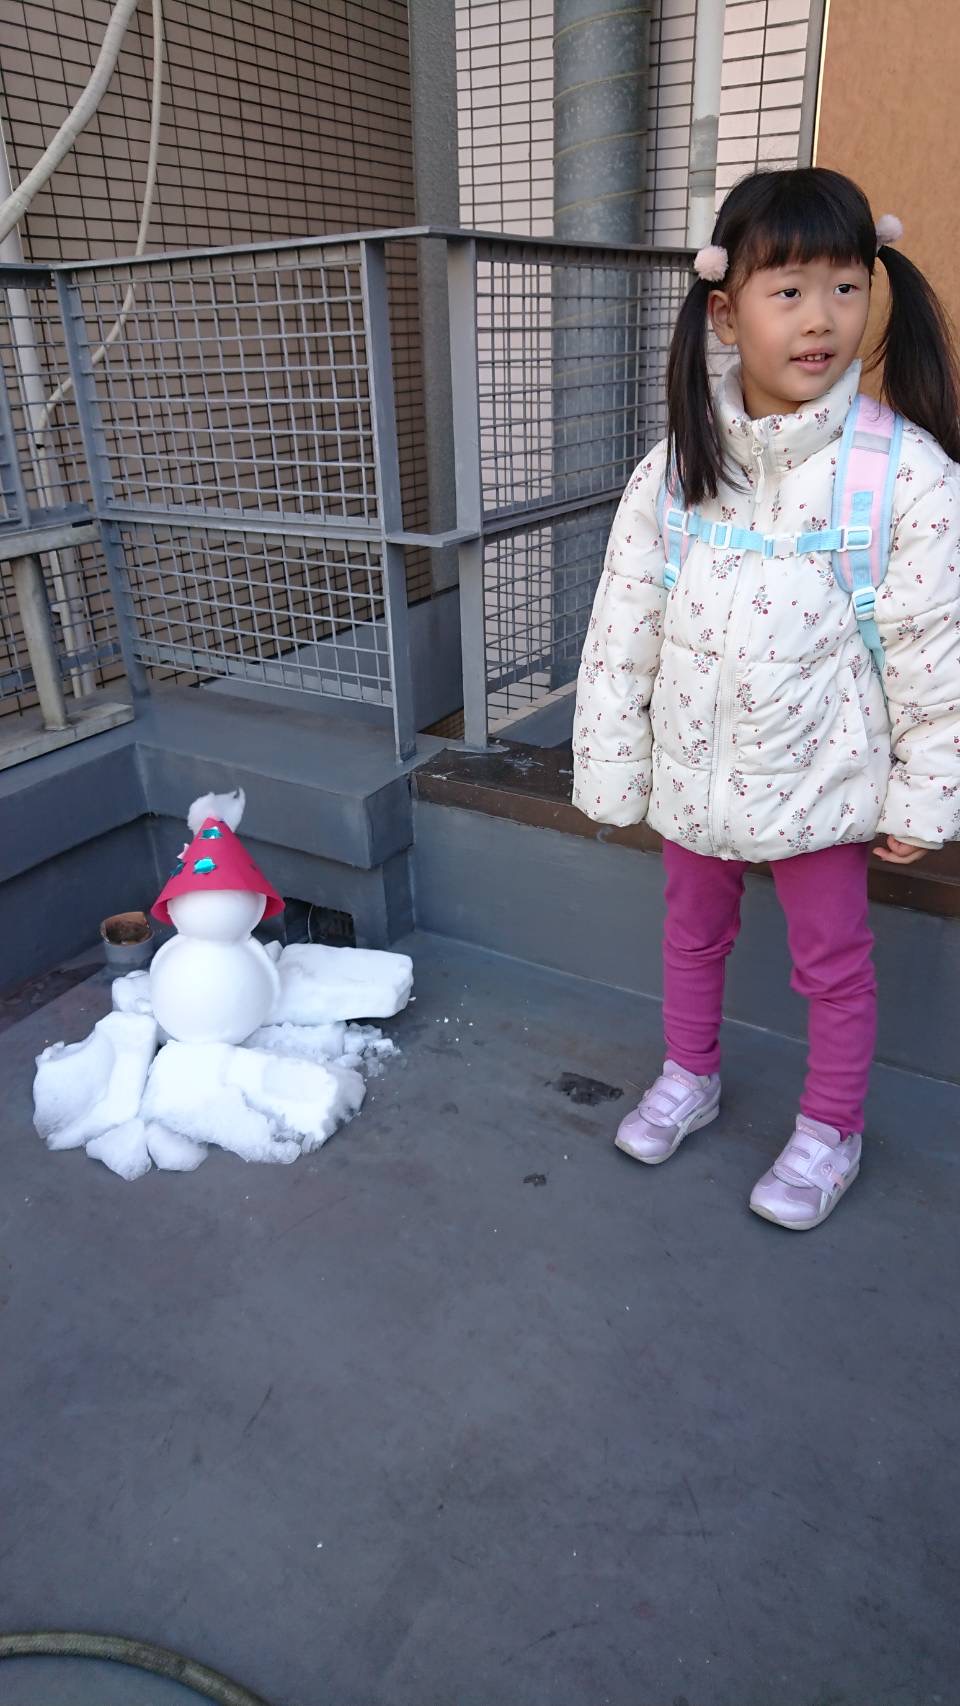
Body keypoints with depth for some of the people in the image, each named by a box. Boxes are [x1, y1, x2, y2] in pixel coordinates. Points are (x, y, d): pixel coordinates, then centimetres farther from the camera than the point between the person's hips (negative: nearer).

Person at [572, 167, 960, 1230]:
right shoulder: (675, 468, -6)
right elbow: (623, 629, -2)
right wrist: (612, 771, 0)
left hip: (819, 773, -3)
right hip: (693, 768, 3)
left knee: (833, 959, 12)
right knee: (692, 930, 21)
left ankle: (830, 1132, 36)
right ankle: (689, 1077, 47)